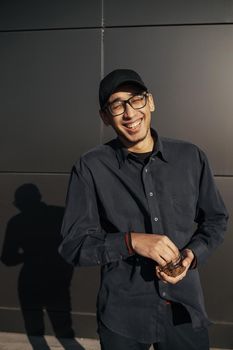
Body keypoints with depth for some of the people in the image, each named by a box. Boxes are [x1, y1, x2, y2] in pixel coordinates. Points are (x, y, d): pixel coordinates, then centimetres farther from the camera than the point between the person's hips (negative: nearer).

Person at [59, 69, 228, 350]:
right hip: (122, 316, -1)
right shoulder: (90, 168, -11)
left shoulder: (191, 157, -4)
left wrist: (192, 254, -12)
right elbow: (73, 245, -10)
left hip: (186, 309, 2)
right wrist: (131, 241, -24)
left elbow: (216, 219, 7)